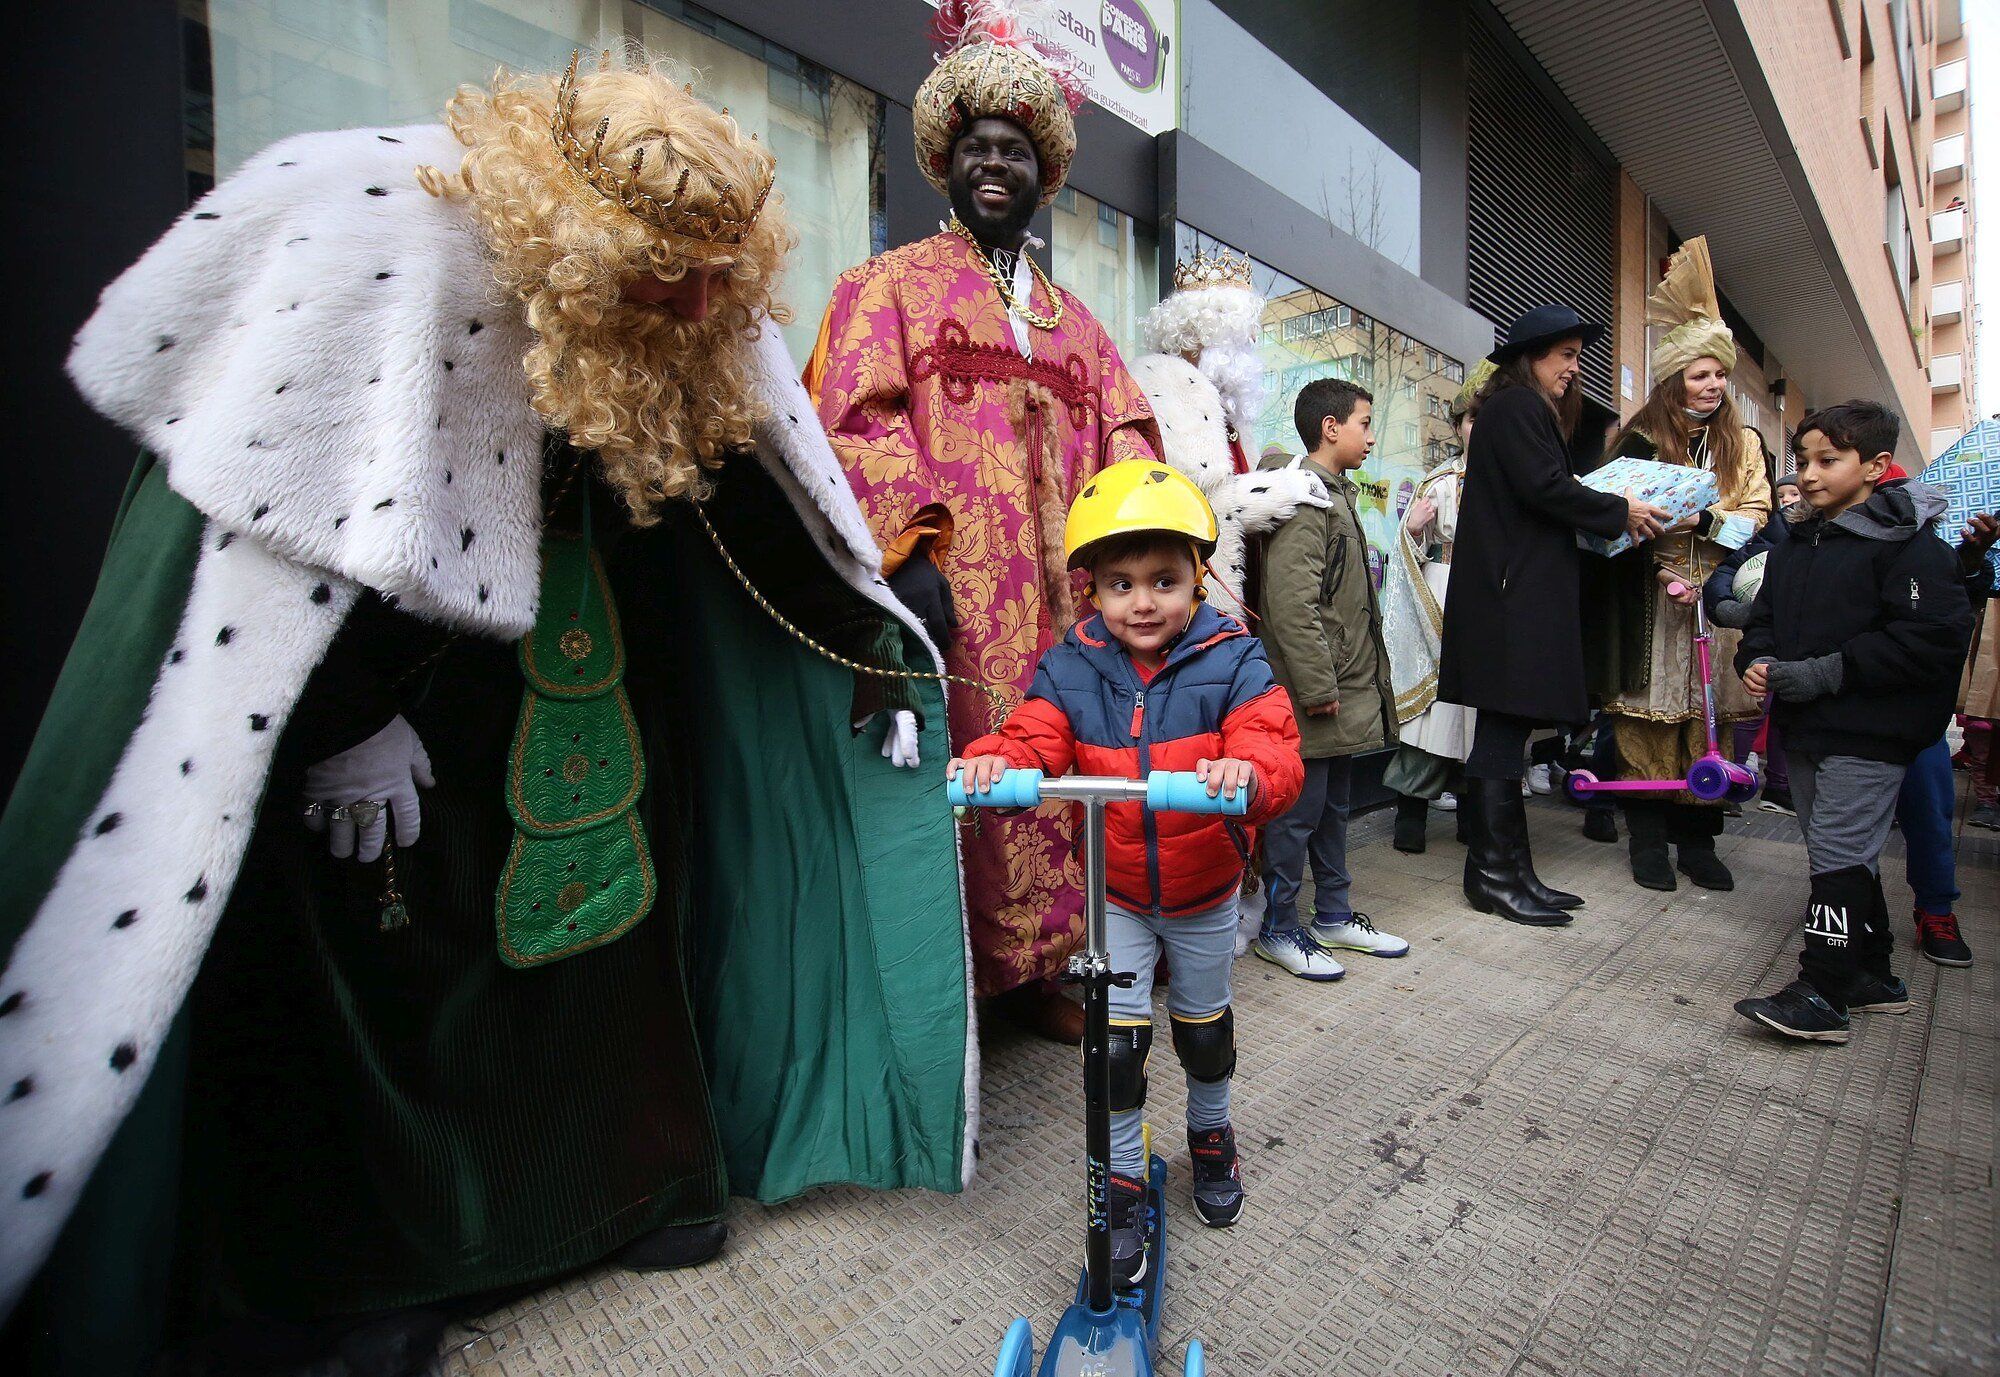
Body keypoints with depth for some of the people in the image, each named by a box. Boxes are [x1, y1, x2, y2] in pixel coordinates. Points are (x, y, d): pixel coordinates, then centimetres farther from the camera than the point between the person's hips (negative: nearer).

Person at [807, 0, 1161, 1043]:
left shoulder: (1072, 320, 25)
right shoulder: (890, 285, 9)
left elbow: (1123, 434, 19)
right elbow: (858, 419, -6)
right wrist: (907, 551, -19)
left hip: (1058, 598, 6)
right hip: (946, 592, -5)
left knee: (1054, 778, 7)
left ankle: (1033, 966, 22)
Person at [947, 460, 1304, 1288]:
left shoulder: (1231, 661, -17)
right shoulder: (1071, 669, -12)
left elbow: (1274, 749, -28)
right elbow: (1035, 740, -21)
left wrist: (1249, 771, -51)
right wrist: (993, 761, -44)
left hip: (1204, 891, 0)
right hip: (1115, 894, 0)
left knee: (1204, 1028, 22)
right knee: (1117, 1042, 5)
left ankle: (1211, 1139, 53)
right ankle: (1122, 1188, 30)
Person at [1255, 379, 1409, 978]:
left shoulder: (1338, 495, 18)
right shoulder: (1305, 498, -15)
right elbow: (1291, 603, -24)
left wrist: (1361, 681, 22)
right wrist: (1317, 687, -23)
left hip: (1347, 691, 10)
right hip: (1314, 699, -10)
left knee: (1334, 805, 18)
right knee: (1299, 811, 0)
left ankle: (1334, 915, 31)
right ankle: (1278, 928, 14)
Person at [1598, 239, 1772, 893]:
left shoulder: (1742, 443, 14)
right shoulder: (1640, 439, 3)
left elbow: (1756, 514, 4)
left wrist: (1704, 520, -15)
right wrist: (1662, 572, -16)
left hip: (1717, 600, 3)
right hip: (1650, 600, -3)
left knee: (1706, 717, 4)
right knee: (1649, 717, -2)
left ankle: (1697, 841, 15)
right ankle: (1648, 840, 9)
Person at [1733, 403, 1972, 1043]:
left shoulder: (1909, 545, -9)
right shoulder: (1793, 546, 14)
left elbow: (1933, 636, -17)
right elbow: (1764, 617, 19)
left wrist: (1828, 672, -21)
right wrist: (1756, 661, -2)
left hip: (1869, 734, -8)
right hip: (1804, 729, 8)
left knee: (1839, 856, -7)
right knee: (1844, 855, 16)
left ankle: (1820, 994, -3)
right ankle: (1872, 974, 29)